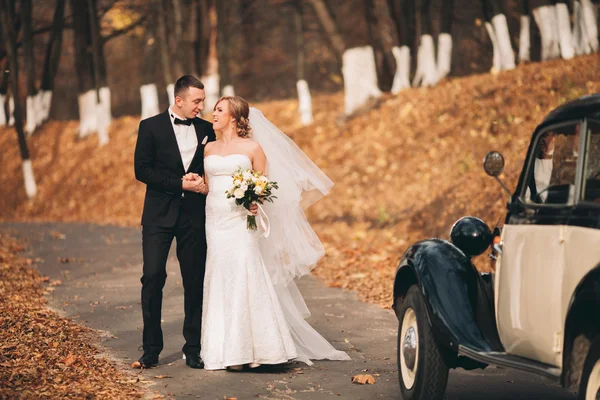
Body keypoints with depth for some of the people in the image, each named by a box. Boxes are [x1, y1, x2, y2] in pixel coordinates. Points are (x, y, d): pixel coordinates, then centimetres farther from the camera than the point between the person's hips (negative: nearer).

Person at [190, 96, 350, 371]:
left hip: (240, 223, -4)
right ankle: (226, 350, 7)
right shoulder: (209, 149, 15)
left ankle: (246, 350, -4)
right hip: (215, 221, 4)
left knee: (244, 280, -11)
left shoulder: (252, 148, 2)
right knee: (220, 282, 2)